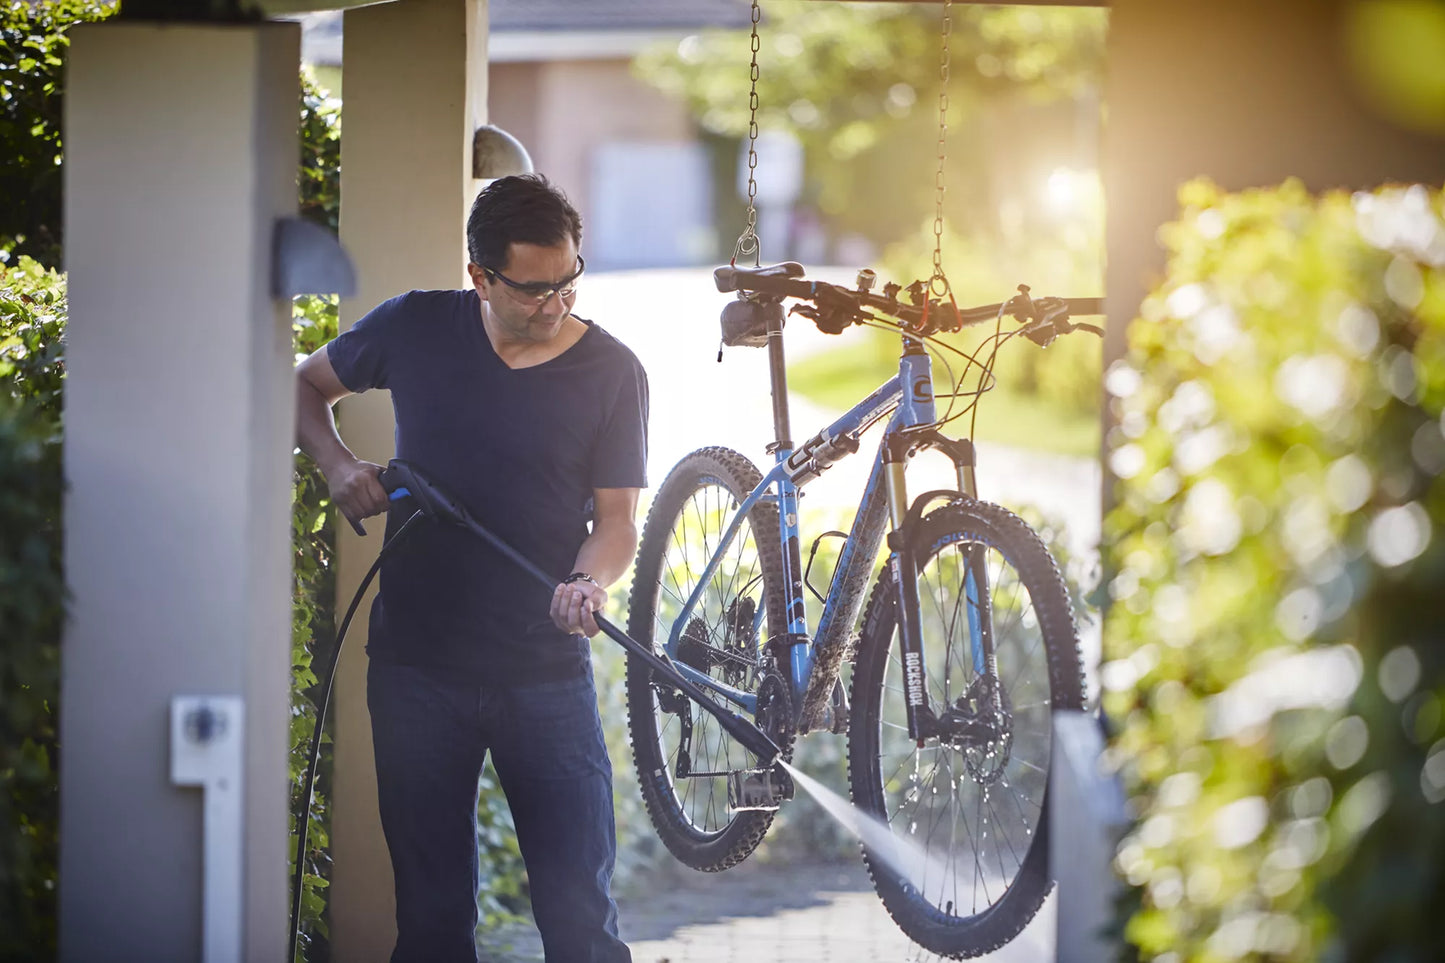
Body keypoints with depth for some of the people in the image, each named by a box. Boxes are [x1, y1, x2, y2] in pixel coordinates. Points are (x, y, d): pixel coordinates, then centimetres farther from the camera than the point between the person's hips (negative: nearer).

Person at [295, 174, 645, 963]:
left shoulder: (611, 373, -2)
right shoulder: (415, 329, 0)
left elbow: (617, 519, -1)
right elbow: (305, 385, 17)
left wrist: (589, 586, -23)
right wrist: (338, 466, -2)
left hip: (546, 672, -1)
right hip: (418, 665, 1)